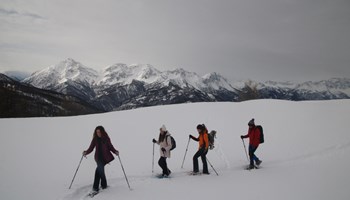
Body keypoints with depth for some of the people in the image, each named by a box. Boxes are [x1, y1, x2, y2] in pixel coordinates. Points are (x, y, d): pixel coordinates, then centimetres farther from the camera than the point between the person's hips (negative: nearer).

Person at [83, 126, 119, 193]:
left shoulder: (106, 138, -1)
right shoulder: (95, 139, 1)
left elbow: (110, 147, 3)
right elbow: (91, 148, 1)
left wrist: (115, 152, -13)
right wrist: (86, 152, -16)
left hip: (105, 157, -1)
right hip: (98, 157, 1)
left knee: (99, 170, -8)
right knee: (100, 169, -15)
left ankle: (95, 187, 3)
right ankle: (104, 184, 0)